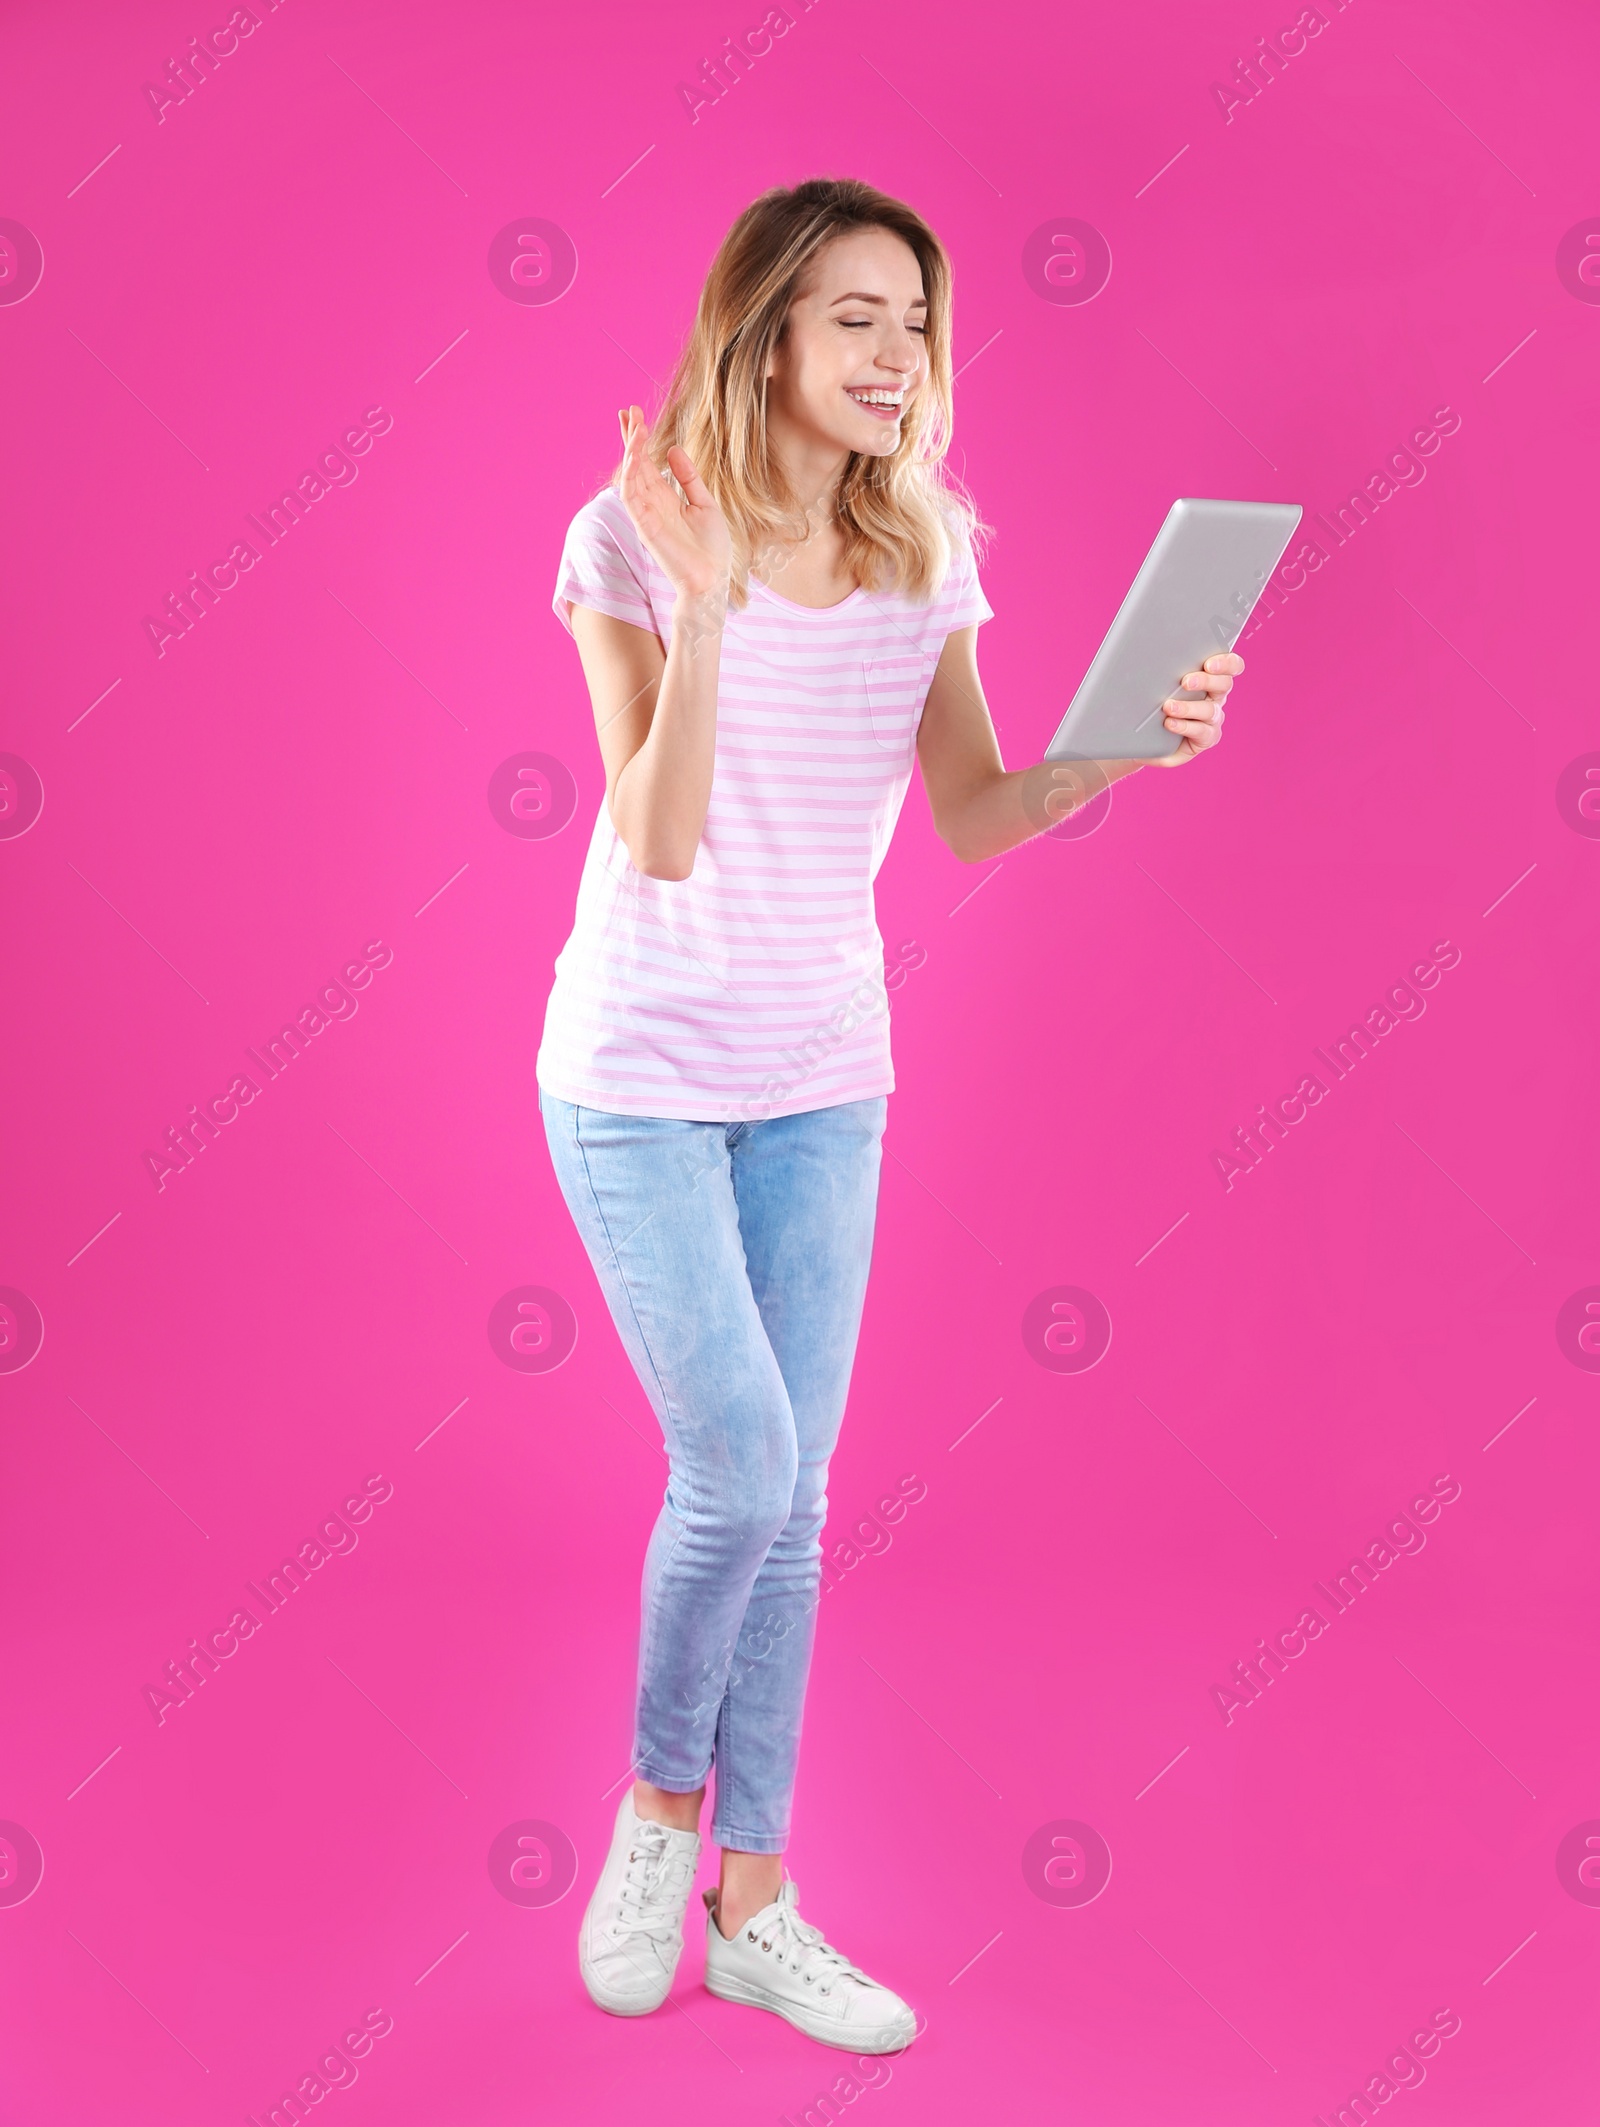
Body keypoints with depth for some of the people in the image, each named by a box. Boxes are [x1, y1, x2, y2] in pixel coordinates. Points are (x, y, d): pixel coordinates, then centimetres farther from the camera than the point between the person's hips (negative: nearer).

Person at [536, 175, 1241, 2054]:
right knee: (742, 1473, -9)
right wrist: (703, 602, -30)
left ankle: (753, 1899, 22)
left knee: (789, 1502, 7)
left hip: (823, 1078, 4)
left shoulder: (924, 546, 0)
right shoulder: (637, 540, -13)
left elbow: (974, 816, 1)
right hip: (641, 1070, -4)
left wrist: (1124, 749, -16)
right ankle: (661, 1797, 22)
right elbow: (660, 842, -20)